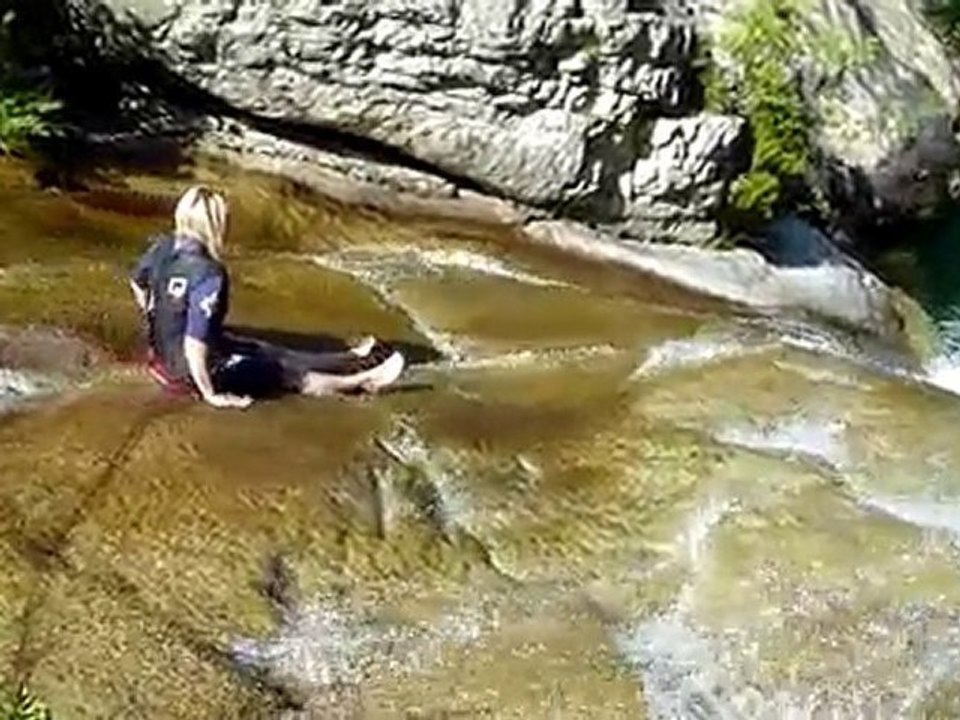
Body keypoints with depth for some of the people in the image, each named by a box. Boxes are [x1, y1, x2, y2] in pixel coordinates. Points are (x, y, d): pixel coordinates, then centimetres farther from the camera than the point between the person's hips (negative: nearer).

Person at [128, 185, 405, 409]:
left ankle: (353, 359, 37)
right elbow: (195, 345, -35)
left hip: (164, 351, 9)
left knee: (265, 350, 22)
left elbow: (137, 284, 13)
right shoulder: (208, 275, -33)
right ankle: (361, 381, 28)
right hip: (195, 371, -9)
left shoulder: (162, 247, -8)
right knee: (289, 371, 9)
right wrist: (210, 394, -21)